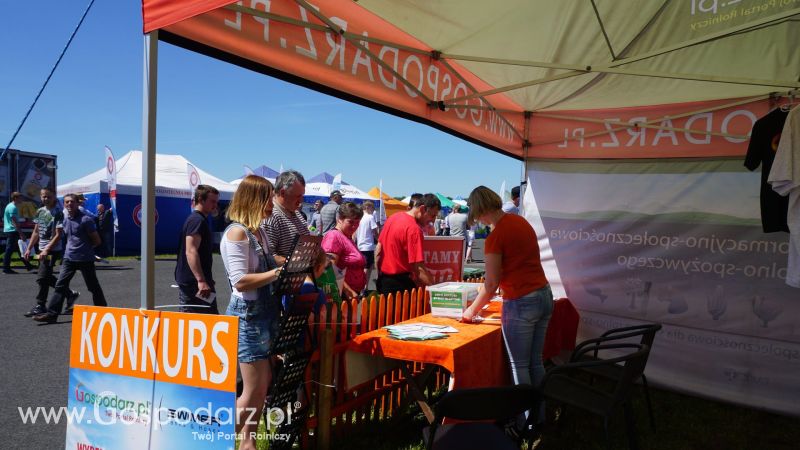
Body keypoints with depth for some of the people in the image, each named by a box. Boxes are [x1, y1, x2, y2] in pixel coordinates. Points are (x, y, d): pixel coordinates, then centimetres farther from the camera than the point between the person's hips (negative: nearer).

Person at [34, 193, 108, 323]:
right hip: (69, 257, 6)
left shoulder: (85, 219, -12)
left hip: (85, 259, -5)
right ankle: (51, 313, -1)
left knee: (93, 287, 6)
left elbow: (97, 241, -7)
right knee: (60, 285, -2)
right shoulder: (64, 219, 8)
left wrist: (85, 248, 4)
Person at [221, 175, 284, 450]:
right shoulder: (237, 233, -15)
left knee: (263, 385, 15)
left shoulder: (261, 233, 11)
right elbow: (241, 281, -22)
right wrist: (279, 272, -21)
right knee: (254, 390, -3)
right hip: (248, 315, -9)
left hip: (267, 311, 9)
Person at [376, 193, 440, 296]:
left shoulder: (393, 217, 5)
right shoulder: (414, 229, -21)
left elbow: (378, 251, 13)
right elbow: (419, 269, -27)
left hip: (383, 280, 9)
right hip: (400, 283, -9)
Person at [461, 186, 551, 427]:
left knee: (519, 365, 8)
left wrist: (472, 310, 2)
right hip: (544, 295, 8)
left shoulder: (496, 237, -16)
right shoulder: (521, 221, 7)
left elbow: (491, 284, -12)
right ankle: (540, 414, 28)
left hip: (521, 303, -8)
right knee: (536, 362, 17)